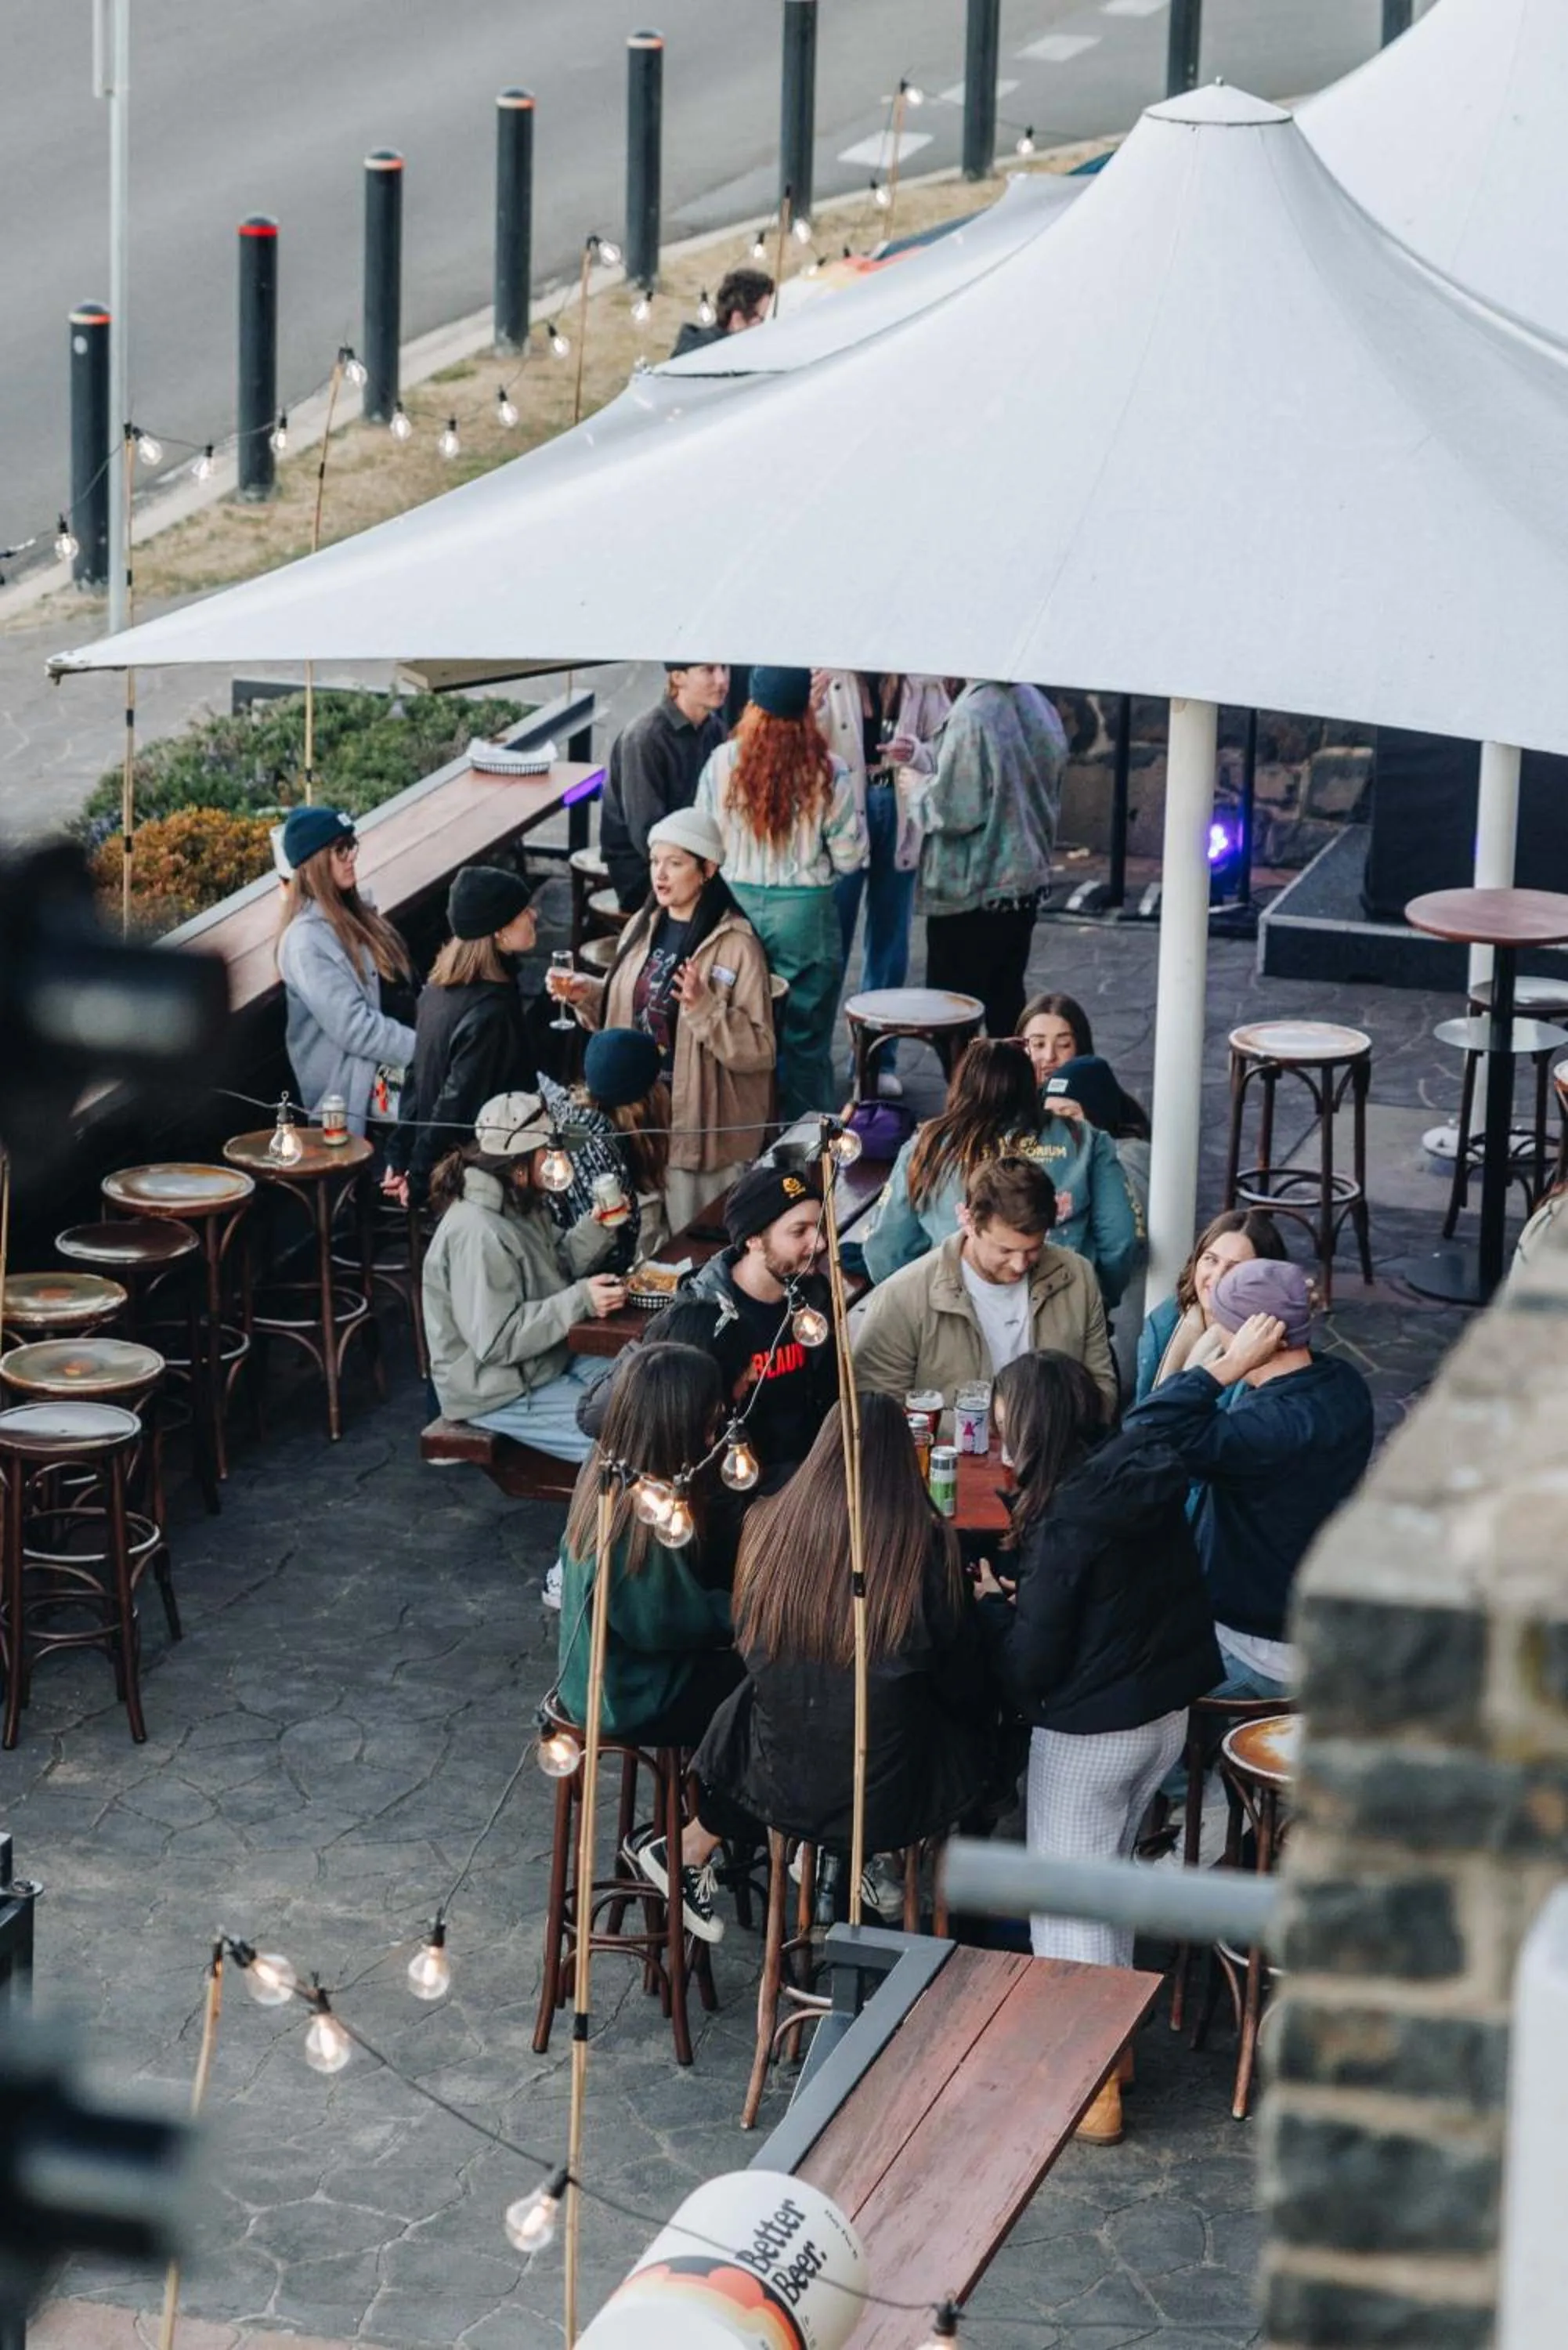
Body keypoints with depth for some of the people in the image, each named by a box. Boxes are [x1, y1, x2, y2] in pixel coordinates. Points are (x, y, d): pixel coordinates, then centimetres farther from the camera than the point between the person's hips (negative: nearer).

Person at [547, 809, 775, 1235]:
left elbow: (758, 1049, -16)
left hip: (702, 1127, -6)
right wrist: (585, 995, 1)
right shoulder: (643, 928, 7)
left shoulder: (735, 946, -14)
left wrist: (703, 1007, -29)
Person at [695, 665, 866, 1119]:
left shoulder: (723, 763, -8)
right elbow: (849, 858, -6)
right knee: (805, 1043, 8)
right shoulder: (827, 772, -12)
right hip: (804, 911, -2)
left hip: (737, 906, 2)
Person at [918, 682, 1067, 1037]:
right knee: (1007, 998, 16)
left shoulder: (972, 717, -21)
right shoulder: (1039, 707, 2)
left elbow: (955, 811, -20)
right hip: (1027, 878, 7)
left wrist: (918, 787, -1)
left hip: (971, 890, -7)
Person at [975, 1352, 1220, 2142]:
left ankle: (1090, 2083, 12)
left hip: (1088, 1733, -8)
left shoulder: (1068, 1521, -26)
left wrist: (991, 1603, -3)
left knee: (1066, 1899, 6)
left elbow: (1029, 1666, -20)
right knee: (1110, 1871, 25)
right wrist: (1018, 1591, 6)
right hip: (1167, 1713, 8)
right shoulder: (1146, 1484, -3)